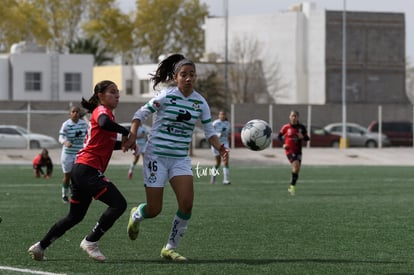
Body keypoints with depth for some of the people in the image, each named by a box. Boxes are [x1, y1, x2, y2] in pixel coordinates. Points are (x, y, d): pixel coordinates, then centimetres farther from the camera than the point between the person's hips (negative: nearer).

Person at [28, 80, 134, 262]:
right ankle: (91, 242, -8)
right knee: (118, 204, -16)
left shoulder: (101, 111, 23)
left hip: (80, 169, 10)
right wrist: (125, 132, -18)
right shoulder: (102, 110, -6)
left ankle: (40, 246, 23)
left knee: (75, 216, 18)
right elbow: (104, 123, -32)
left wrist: (123, 143, 14)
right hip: (89, 169, -10)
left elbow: (104, 143, 31)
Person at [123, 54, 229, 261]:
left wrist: (220, 148, -10)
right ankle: (136, 215, 37)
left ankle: (170, 248, 5)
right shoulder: (166, 96, -11)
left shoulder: (200, 102, 2)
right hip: (156, 156, -4)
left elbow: (209, 131, 8)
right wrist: (132, 135, -18)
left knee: (187, 204, -14)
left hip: (181, 159, 4)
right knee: (154, 210, -3)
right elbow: (141, 114, -2)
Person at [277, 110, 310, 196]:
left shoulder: (301, 127, 1)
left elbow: (307, 138, 6)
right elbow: (279, 136, 8)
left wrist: (303, 137, -16)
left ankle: (292, 187, 25)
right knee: (296, 165, -24)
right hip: (289, 150, -4)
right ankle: (292, 187, -14)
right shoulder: (286, 127, -3)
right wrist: (283, 143, -8)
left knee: (296, 170, 7)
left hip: (298, 151, 4)